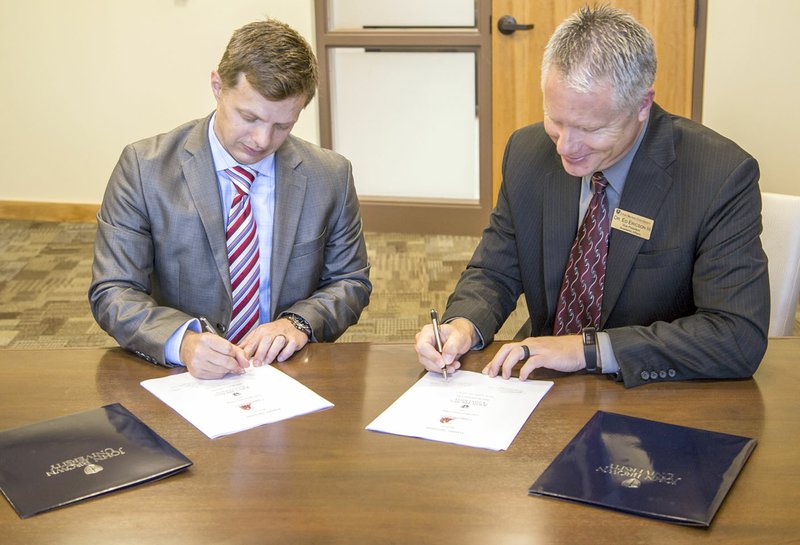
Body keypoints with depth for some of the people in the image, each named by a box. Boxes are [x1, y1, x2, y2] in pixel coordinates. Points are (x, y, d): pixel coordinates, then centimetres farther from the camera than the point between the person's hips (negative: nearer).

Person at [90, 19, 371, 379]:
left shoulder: (330, 176, -1)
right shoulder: (144, 168, -6)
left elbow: (351, 281, 9)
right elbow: (112, 293, -7)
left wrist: (299, 322, -12)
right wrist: (182, 339, -26)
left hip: (293, 377, 0)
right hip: (184, 377, 0)